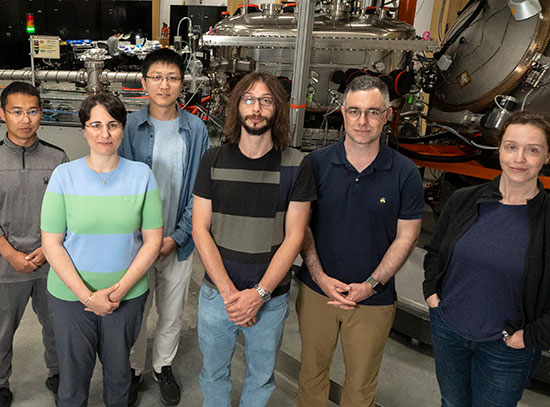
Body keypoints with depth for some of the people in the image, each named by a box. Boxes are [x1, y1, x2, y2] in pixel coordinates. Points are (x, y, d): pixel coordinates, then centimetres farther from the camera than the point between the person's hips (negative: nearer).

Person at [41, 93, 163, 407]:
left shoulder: (142, 174, -6)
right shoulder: (64, 175, -7)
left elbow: (153, 240, -6)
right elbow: (51, 243, -7)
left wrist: (119, 290, -13)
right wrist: (87, 296, -15)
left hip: (128, 294, 1)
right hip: (70, 294, 0)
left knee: (119, 370, 20)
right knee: (73, 372, 16)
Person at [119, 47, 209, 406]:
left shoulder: (196, 129, -4)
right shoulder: (131, 126, -6)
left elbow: (200, 189, -3)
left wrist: (177, 236, -10)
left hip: (179, 241, 1)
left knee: (172, 313, 16)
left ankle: (163, 366, 41)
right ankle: (133, 369, 39)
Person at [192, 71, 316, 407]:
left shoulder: (295, 165, -7)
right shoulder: (214, 161, -3)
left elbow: (294, 236, -9)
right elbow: (201, 229, -5)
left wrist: (259, 294, -15)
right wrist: (229, 292, -13)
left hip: (271, 298, -1)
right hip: (217, 294, 1)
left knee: (262, 377, 19)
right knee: (214, 373, 20)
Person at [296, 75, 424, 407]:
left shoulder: (405, 173, -8)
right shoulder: (317, 163, -5)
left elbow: (406, 237, -4)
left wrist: (371, 284, -13)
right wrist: (320, 277, -10)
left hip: (373, 298, -1)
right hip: (316, 290, 1)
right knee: (312, 369, 20)